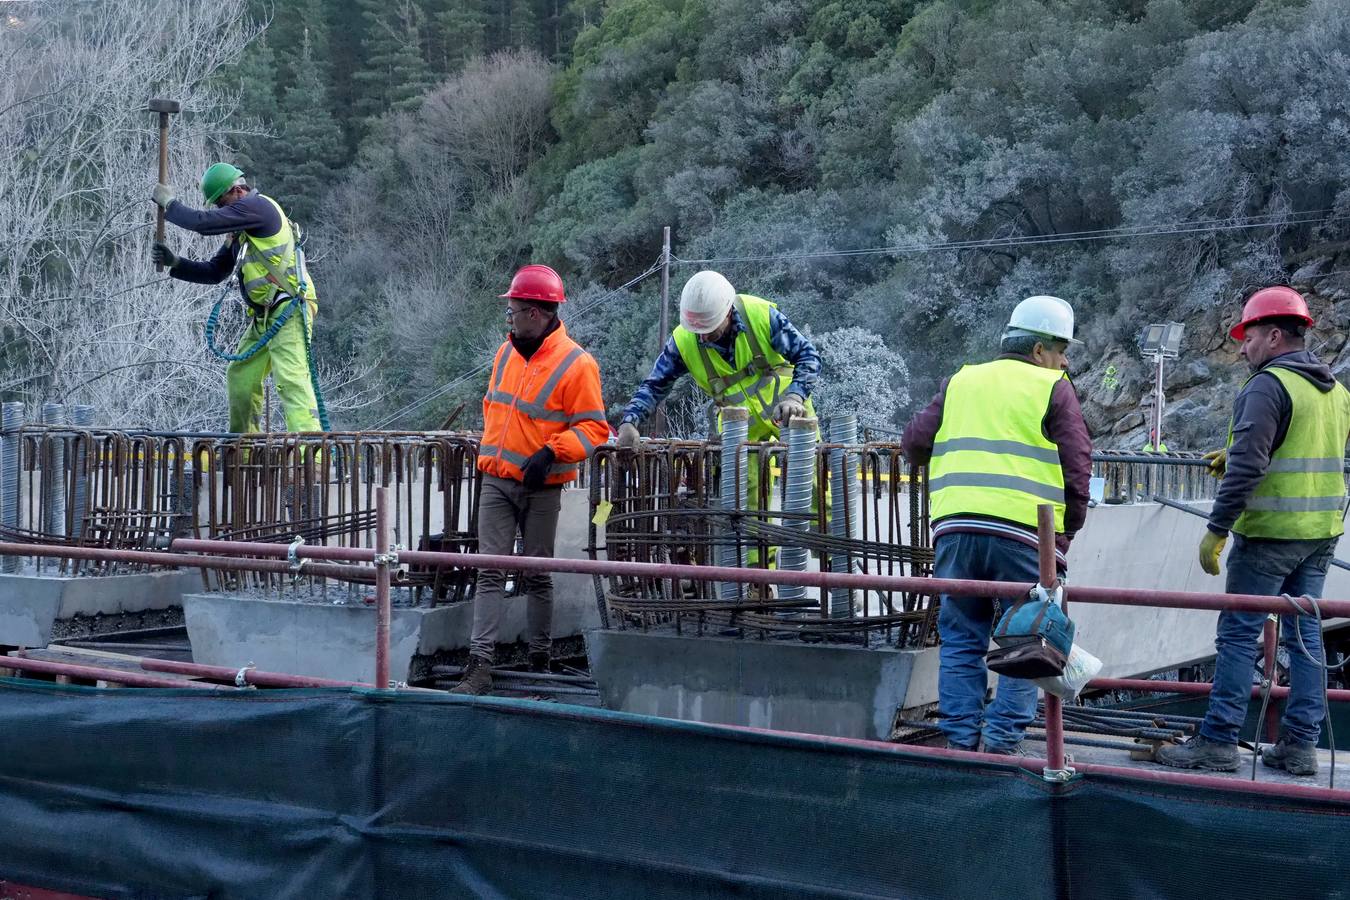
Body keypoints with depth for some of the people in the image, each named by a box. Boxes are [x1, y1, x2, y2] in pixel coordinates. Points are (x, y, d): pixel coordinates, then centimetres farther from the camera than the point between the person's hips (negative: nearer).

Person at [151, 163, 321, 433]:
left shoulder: (257, 205, -10)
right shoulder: (239, 231, 21)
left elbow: (203, 222, -17)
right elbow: (214, 272, 24)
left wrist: (169, 203, -1)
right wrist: (174, 263, 11)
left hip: (289, 309, -10)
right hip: (264, 315, 10)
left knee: (290, 377, -21)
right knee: (240, 376, 12)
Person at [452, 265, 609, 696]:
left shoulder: (576, 364, -12)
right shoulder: (506, 352, 8)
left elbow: (593, 427, -14)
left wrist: (551, 453, -25)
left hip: (540, 489, -5)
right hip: (496, 482, 5)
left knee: (537, 576, 7)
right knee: (491, 572, -2)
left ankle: (539, 660, 20)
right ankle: (480, 665, -6)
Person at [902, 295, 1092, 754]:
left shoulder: (960, 381, 19)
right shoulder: (1052, 388, 7)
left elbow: (914, 442, 18)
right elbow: (1077, 465, 1)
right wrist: (1067, 531, 11)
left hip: (955, 526, 4)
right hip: (1023, 531, -3)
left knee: (961, 638, 11)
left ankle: (961, 737, 8)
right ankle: (1003, 735, -3)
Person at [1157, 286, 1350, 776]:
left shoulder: (1268, 386, -14)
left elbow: (1247, 465, -21)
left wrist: (1216, 530, -19)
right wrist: (1235, 457, 25)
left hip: (1269, 533, -8)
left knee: (1239, 634, -3)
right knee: (1304, 633, 10)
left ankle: (1218, 741, -1)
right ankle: (1300, 745, 11)